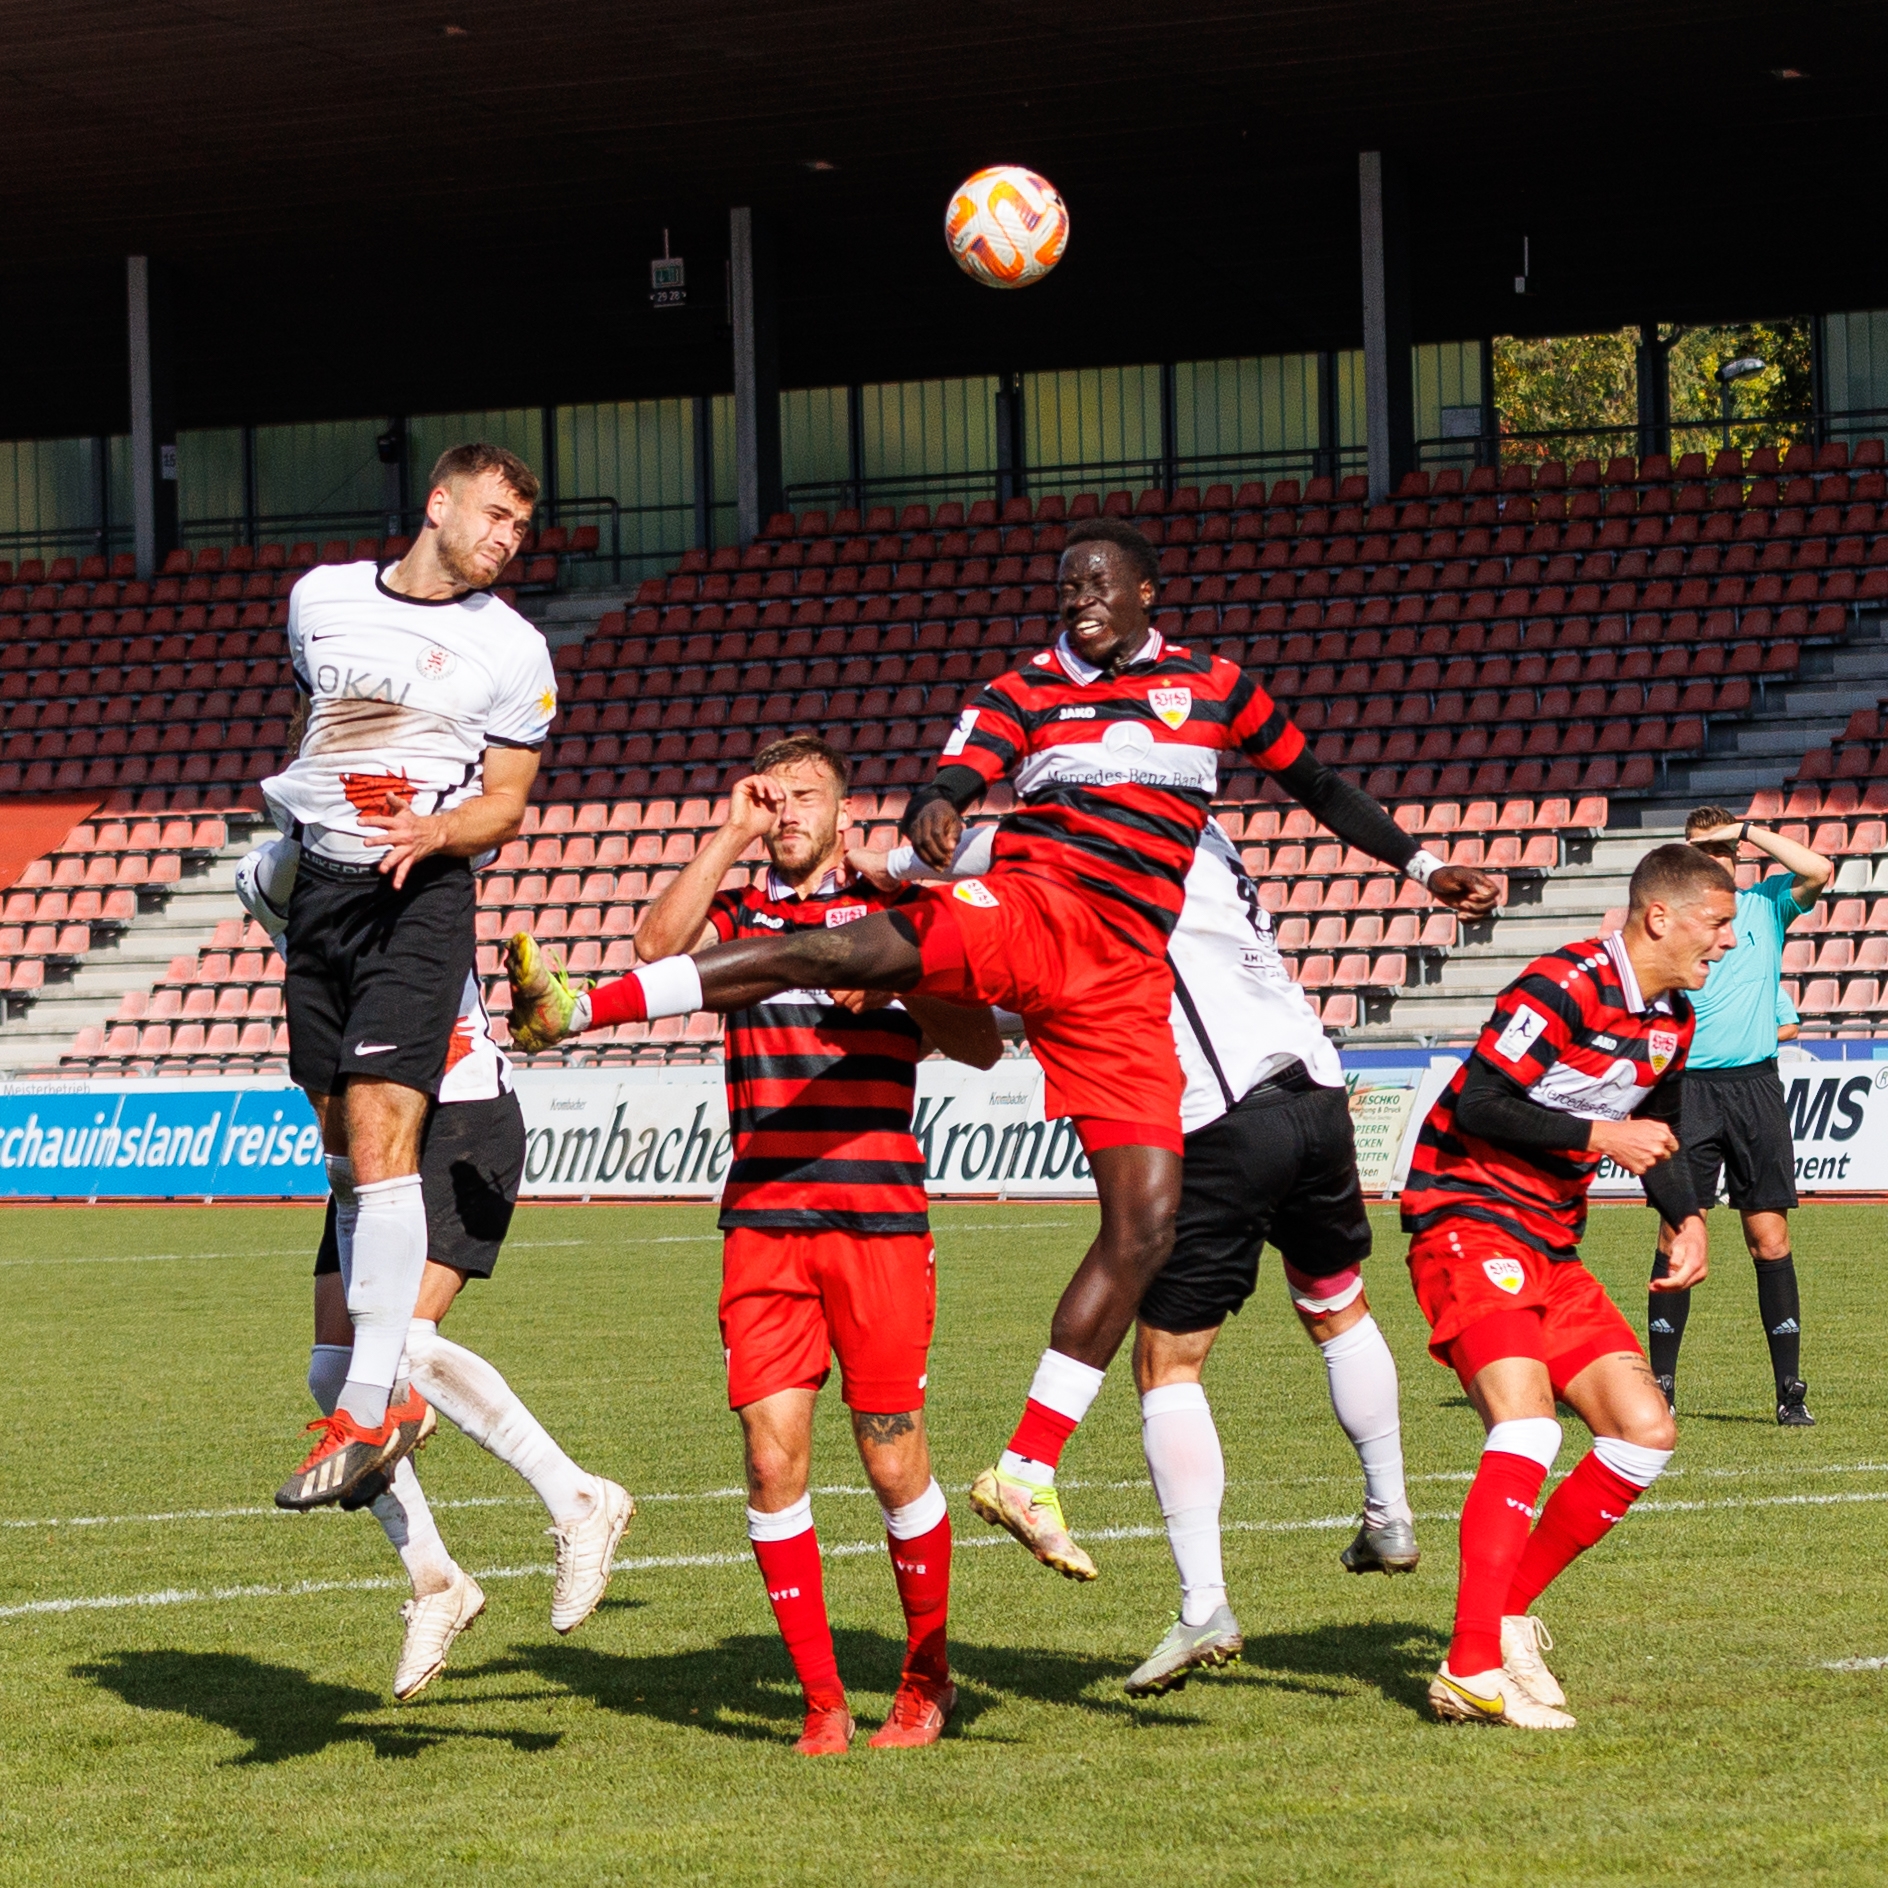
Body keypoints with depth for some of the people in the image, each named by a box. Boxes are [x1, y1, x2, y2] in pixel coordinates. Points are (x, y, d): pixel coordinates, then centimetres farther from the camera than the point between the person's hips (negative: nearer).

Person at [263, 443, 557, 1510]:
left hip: (423, 893, -5)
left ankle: (368, 1412, -23)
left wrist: (434, 829, -18)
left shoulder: (512, 649, 0)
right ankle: (396, 1381, 20)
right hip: (320, 884, 5)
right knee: (342, 1141, 8)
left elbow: (507, 802, 1)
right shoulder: (322, 596, 9)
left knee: (379, 1134, -18)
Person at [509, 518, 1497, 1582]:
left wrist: (1421, 864, 31)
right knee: (854, 950, -33)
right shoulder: (1027, 690, 15)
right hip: (1031, 903, -2)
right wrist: (936, 812, -27)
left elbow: (1316, 784, 30)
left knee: (1147, 1224, -9)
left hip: (1125, 974, 2)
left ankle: (1028, 1473, -4)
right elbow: (960, 775, -2)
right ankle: (579, 1003, -41)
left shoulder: (1217, 688, 19)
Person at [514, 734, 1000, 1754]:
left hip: (878, 1220, -2)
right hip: (761, 1222, 2)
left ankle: (926, 1680, 16)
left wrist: (891, 987, -14)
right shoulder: (739, 916, 14)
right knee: (773, 1458, -5)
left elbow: (981, 1045, 2)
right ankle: (822, 1699, 3)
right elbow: (658, 943, -7)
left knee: (894, 1462, -1)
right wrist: (731, 837, -5)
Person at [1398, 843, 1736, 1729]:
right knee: (1528, 1425, -26)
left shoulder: (1672, 1019, 12)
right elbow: (1477, 1104, -21)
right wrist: (1599, 1136, -19)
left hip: (1552, 1244, 9)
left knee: (1646, 1432, 1)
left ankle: (1505, 1615, 9)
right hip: (1465, 1216, -9)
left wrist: (1686, 1217, 9)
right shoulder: (1565, 985, -17)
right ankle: (1473, 1671, -30)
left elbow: (1656, 1130, 27)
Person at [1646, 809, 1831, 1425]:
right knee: (1676, 1236, -4)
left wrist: (1748, 829, -4)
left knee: (1770, 1239, -2)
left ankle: (1790, 1390, 1)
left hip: (1755, 1086, 0)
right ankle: (1661, 1384, 2)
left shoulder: (1765, 906, 9)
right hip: (1688, 1089, 0)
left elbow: (1818, 872, -9)